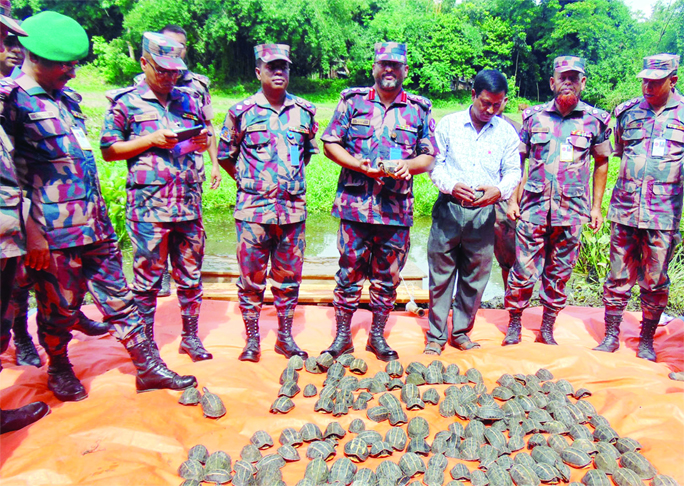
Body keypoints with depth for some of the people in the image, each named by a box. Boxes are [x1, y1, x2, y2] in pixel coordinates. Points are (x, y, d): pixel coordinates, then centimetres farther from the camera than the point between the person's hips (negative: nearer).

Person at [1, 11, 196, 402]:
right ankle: (59, 369, 33)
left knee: (118, 296, 10)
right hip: (53, 233, -7)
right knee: (59, 306, 9)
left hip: (95, 225, 7)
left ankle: (148, 367, 19)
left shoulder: (68, 98, 15)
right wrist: (31, 231, -16)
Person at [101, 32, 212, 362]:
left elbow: (203, 143, 23)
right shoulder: (126, 102, 3)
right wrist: (152, 140, -10)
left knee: (190, 275, 10)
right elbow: (108, 150, 1)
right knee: (147, 278, 4)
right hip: (148, 206, -4)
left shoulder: (189, 99, 15)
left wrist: (203, 141, -1)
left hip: (189, 204, 4)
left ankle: (190, 336, 25)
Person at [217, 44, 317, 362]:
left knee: (288, 276, 9)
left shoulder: (304, 111, 7)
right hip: (253, 208, -2)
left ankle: (285, 337, 24)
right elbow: (224, 155, 10)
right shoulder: (241, 112, 1)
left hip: (293, 208, 2)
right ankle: (252, 340, 20)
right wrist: (248, 181, 8)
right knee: (251, 277, 4)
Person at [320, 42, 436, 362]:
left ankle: (377, 336, 27)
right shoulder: (352, 100, 7)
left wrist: (408, 165, -12)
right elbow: (330, 143, 4)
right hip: (355, 203, -1)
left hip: (397, 209, 2)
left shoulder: (420, 109, 10)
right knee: (350, 272, 5)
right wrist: (360, 165, -12)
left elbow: (429, 156, 10)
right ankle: (342, 336, 21)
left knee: (387, 277, 10)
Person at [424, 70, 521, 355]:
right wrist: (451, 186, -16)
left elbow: (513, 172, 9)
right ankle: (436, 335, 14)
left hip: (484, 213, 2)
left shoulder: (506, 132, 9)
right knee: (441, 274, 1)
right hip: (448, 208, -1)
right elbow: (435, 163, 3)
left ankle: (461, 332, 24)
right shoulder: (449, 124, 5)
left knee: (475, 277, 8)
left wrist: (499, 190, -13)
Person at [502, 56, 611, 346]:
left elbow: (601, 163, 14)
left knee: (559, 274, 9)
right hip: (534, 208, 0)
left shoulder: (595, 120, 5)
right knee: (523, 272, 0)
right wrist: (512, 199, 4)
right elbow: (517, 159, 10)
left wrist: (596, 206, 10)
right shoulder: (534, 116, 5)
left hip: (572, 211, 1)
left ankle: (547, 330, 24)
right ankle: (514, 327, 17)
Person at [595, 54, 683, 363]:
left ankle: (647, 340, 23)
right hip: (625, 210, 1)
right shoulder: (627, 112, 8)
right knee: (619, 277, 7)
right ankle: (611, 336, 19)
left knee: (655, 282, 7)